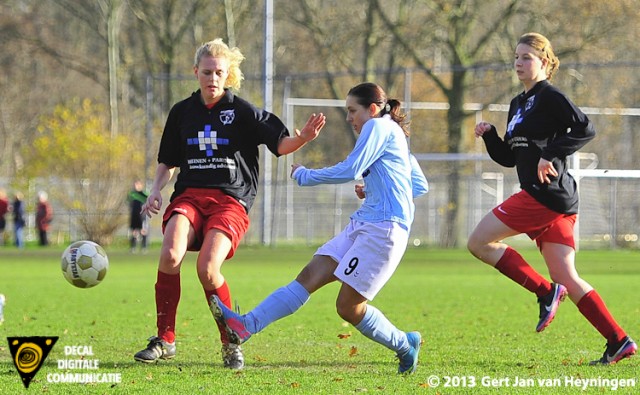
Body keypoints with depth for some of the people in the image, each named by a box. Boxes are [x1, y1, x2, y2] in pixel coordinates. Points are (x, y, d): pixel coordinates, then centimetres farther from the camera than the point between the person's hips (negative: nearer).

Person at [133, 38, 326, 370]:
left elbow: (280, 144, -5)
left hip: (230, 199, -3)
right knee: (170, 256, -25)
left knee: (207, 269, -24)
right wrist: (155, 191, 6)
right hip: (189, 196, 3)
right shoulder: (182, 112, 12)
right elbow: (168, 162, 23)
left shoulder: (243, 112, 2)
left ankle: (231, 342, -1)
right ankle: (165, 340, -10)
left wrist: (303, 138, -26)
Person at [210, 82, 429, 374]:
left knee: (348, 307, -9)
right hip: (363, 224, 10)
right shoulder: (394, 137, 24)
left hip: (384, 228, -10)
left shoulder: (379, 126, -5)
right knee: (309, 277, -5)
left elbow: (349, 171, -13)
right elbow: (421, 185, 28)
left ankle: (404, 345, 11)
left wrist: (304, 175, -1)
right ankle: (245, 327, -16)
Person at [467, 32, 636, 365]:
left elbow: (585, 129, -17)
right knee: (567, 279, 5)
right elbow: (509, 157, 24)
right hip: (553, 200, 10)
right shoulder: (518, 104, 21)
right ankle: (619, 341, 2)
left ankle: (546, 291, -5)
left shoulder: (550, 97, -6)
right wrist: (489, 135, 9)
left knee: (479, 242, -7)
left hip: (547, 193, -10)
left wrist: (551, 155, -22)